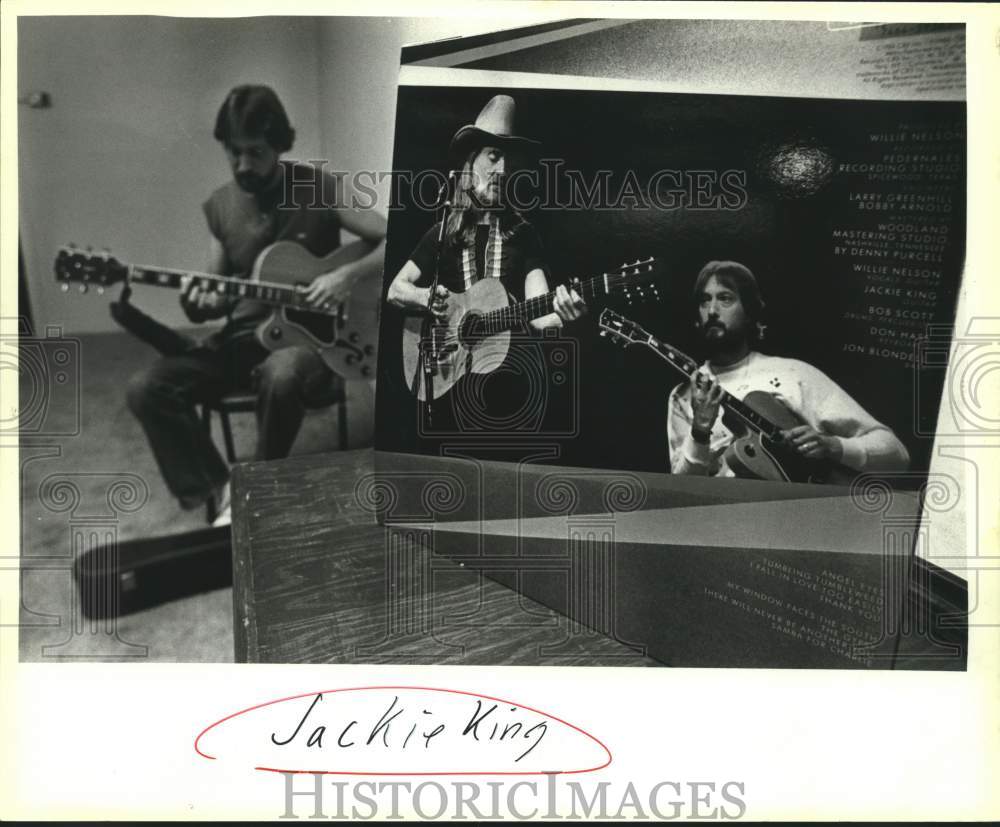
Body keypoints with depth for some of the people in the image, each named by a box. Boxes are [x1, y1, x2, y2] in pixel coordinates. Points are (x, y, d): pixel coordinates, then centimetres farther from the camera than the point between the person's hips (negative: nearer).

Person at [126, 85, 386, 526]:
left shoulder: (318, 188, -5)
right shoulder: (218, 206, 8)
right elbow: (221, 295, 11)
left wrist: (347, 275, -21)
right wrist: (200, 305, -13)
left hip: (309, 333, -4)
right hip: (242, 335, 5)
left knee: (281, 375, -40)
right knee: (146, 389, -17)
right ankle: (222, 491, -9)